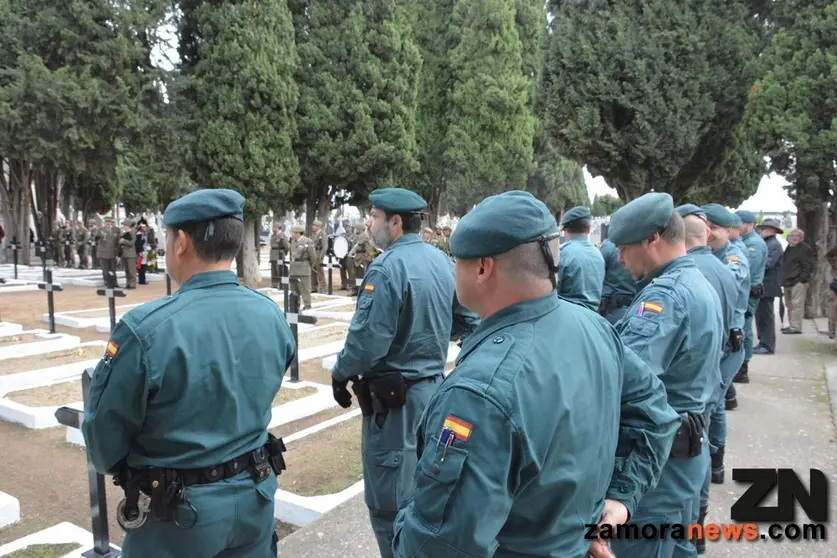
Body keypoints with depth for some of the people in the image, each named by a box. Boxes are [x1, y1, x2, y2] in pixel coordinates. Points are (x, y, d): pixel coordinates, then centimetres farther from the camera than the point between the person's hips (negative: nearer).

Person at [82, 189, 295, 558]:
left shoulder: (146, 328, -25)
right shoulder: (273, 316, -8)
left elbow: (104, 433, -12)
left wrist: (121, 469, 9)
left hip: (179, 512, -4)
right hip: (256, 497, 5)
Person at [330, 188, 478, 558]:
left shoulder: (387, 267, -20)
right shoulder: (441, 260, 4)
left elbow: (368, 339, -24)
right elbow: (466, 321, 12)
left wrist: (341, 373, -7)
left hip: (394, 396, -8)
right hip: (433, 386, 9)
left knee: (390, 500, 5)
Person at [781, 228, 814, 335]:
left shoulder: (805, 249, -7)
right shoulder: (789, 248, 19)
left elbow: (808, 267, -12)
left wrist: (802, 279, -17)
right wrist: (784, 279, 19)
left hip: (798, 282, -9)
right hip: (788, 282, 9)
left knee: (796, 305, -10)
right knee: (790, 306, 15)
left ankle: (796, 327, -9)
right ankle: (791, 325, 23)